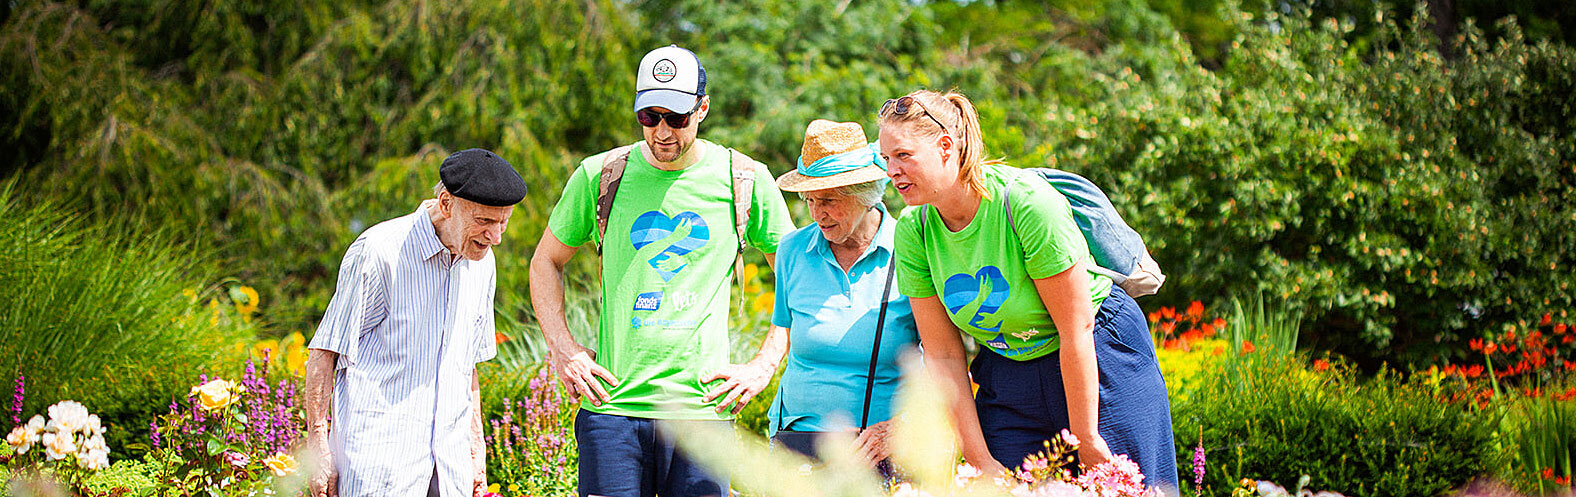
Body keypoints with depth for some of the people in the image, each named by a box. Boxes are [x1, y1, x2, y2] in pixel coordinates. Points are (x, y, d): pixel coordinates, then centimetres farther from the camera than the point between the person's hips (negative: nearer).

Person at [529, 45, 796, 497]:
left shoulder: (745, 181, 3)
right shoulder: (599, 176, 4)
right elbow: (545, 262, 17)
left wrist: (764, 366, 3)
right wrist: (562, 349, 5)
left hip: (701, 407, 0)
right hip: (612, 405, 0)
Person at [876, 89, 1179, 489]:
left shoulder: (1026, 201, -25)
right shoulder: (913, 230, -9)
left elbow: (1076, 331, -21)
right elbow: (943, 357, -5)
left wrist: (1085, 441, -16)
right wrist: (980, 462, -8)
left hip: (1099, 363, -4)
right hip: (1007, 378, 4)